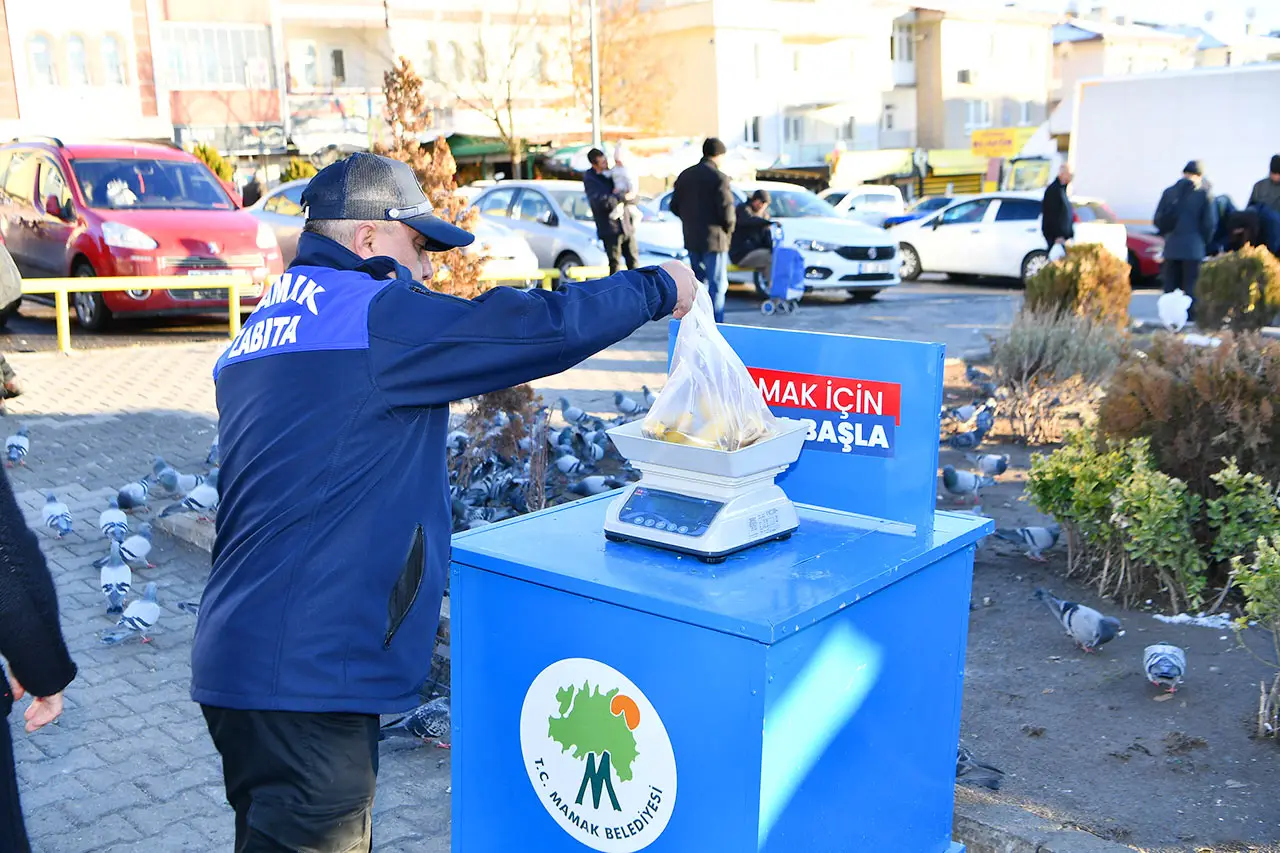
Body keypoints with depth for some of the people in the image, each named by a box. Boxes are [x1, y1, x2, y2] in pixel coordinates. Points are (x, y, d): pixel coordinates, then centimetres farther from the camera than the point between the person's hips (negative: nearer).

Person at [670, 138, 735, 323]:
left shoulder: (685, 175, 8)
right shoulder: (719, 178, -13)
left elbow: (674, 206, 11)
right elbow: (726, 209, -17)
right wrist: (728, 228, 1)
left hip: (691, 239, 7)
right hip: (714, 239, -7)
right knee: (717, 285, -2)